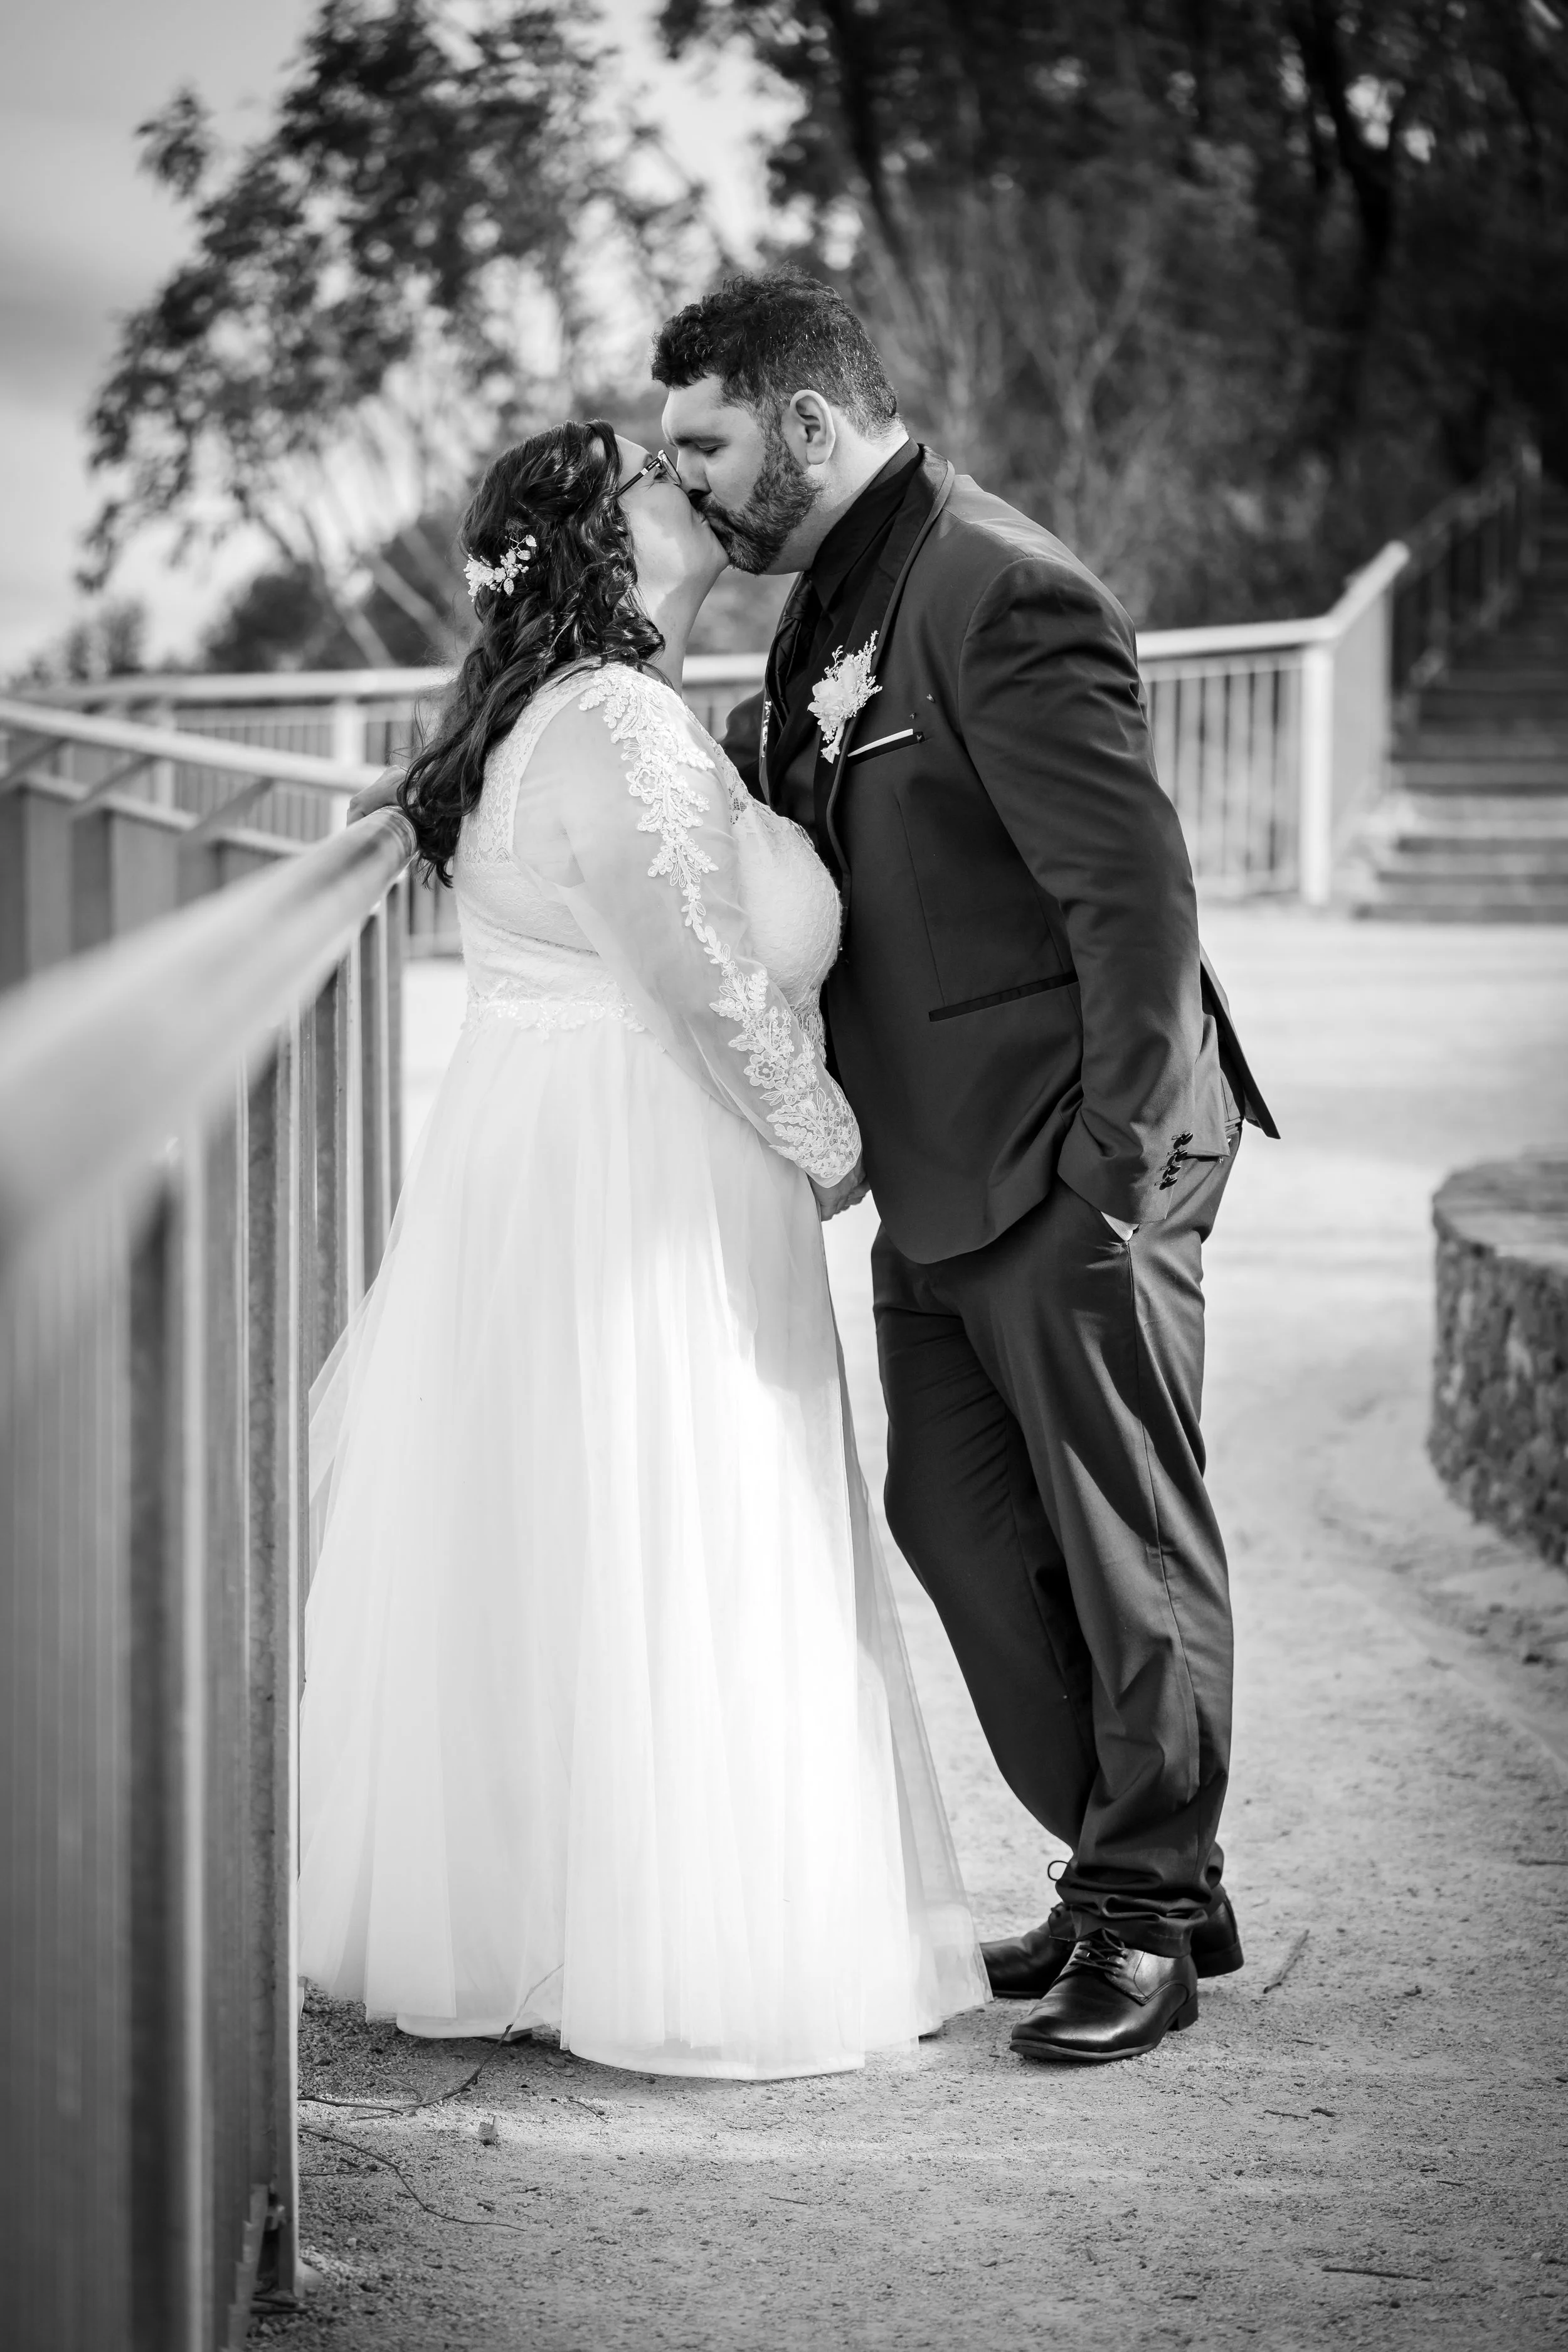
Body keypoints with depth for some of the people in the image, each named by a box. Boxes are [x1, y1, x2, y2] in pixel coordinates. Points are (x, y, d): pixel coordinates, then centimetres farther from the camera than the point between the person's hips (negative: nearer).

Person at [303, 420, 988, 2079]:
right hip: (644, 1197, -10)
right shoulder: (625, 729, -19)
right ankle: (675, 1960, 5)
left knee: (535, 1562, 15)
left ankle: (493, 1912, 23)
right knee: (662, 1575, -2)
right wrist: (828, 1147, -7)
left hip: (533, 1177, 10)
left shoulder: (543, 717, 13)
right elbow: (714, 993, -20)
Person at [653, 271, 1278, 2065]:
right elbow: (778, 820, 24)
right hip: (938, 1172, 10)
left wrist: (1113, 1164, -21)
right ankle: (1136, 1871, 25)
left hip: (1070, 1169, -10)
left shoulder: (1005, 598, -20)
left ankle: (1146, 1917, 12)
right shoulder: (835, 598, 10)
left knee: (1125, 1539, 1)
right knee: (954, 1518, 13)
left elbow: (1133, 892, -22)